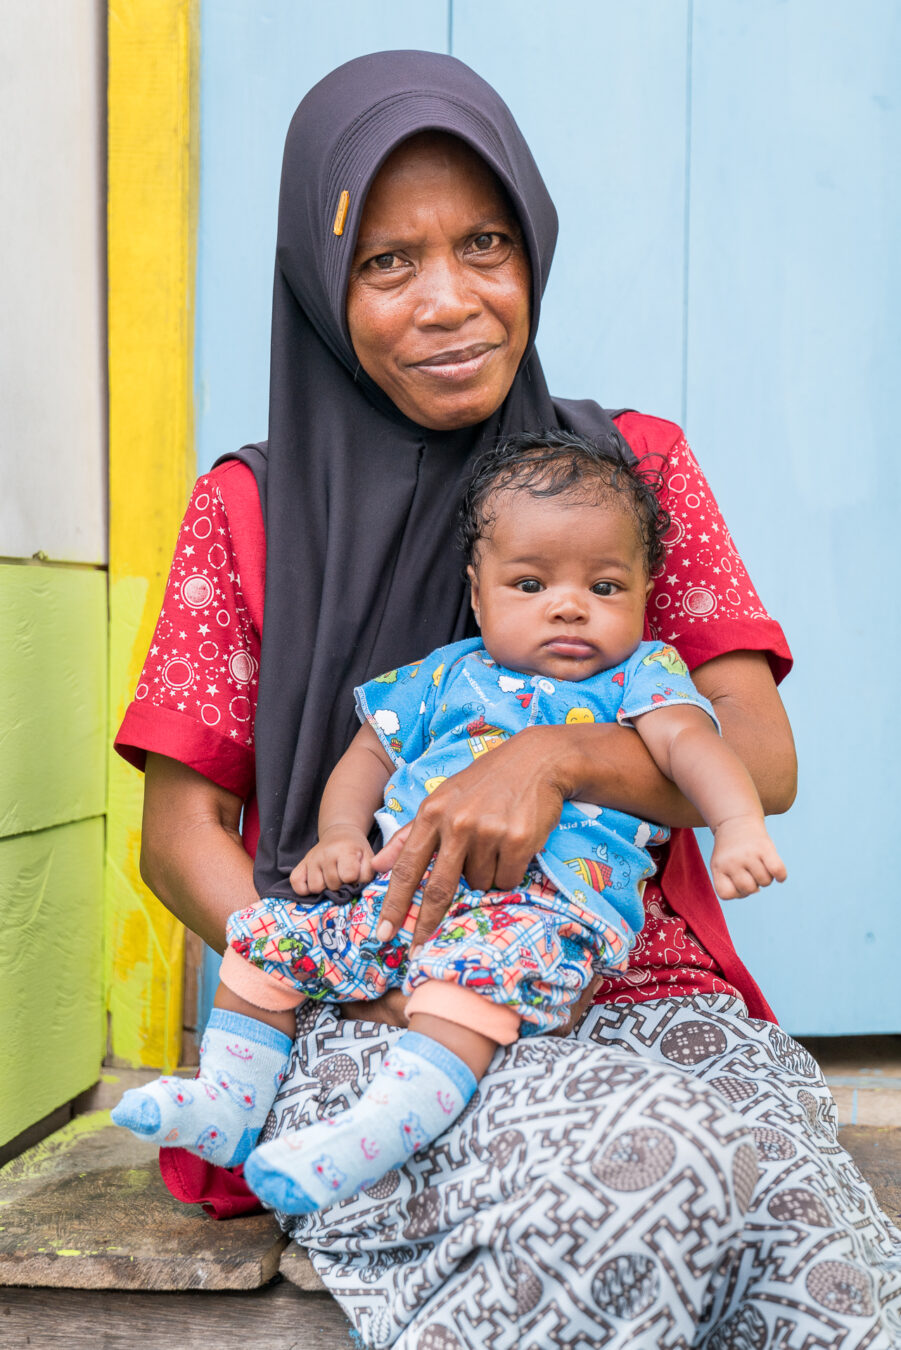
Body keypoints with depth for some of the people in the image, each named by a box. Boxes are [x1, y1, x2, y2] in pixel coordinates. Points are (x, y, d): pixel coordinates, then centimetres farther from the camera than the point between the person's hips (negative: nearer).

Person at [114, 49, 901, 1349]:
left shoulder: (637, 463, 10)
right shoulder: (253, 510, 6)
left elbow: (763, 759, 1)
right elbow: (181, 830, 4)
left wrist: (560, 755, -19)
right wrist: (363, 998, -13)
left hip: (641, 999, 2)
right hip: (369, 1029, -1)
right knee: (648, 1163, -32)